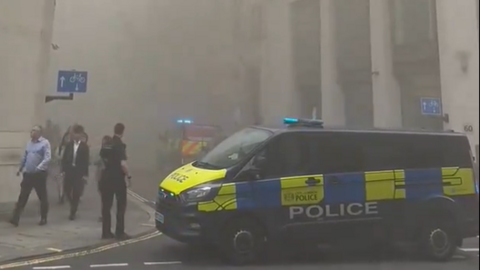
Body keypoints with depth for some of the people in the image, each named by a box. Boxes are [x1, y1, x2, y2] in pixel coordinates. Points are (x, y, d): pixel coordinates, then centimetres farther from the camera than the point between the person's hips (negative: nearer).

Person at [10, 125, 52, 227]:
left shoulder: (45, 143, -10)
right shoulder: (29, 143, 11)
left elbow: (48, 157, -19)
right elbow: (25, 157, 19)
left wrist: (39, 168, -29)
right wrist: (20, 168, 22)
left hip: (39, 174, -5)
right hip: (28, 174, 6)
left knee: (42, 197, 6)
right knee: (22, 197, 3)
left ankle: (43, 218, 19)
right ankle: (15, 218, 3)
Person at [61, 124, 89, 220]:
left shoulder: (84, 147, -2)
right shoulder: (69, 145, 7)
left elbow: (86, 161, -4)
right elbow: (64, 158, 6)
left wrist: (85, 174, -9)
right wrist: (63, 170, -3)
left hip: (79, 172, -3)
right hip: (69, 171, 3)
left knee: (76, 193, 0)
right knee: (67, 190, 1)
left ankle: (73, 212, 12)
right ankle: (73, 205, 29)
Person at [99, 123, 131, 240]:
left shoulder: (106, 145, 6)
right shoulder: (120, 145, -16)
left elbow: (102, 159, 19)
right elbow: (123, 164, -24)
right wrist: (128, 176, -13)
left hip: (107, 178, 6)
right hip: (118, 179, -6)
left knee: (106, 206, 9)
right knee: (121, 206, 3)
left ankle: (106, 232, 12)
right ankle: (120, 232, 3)